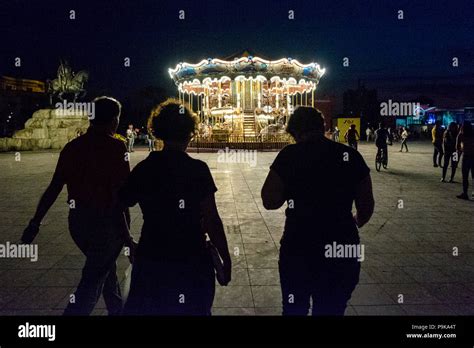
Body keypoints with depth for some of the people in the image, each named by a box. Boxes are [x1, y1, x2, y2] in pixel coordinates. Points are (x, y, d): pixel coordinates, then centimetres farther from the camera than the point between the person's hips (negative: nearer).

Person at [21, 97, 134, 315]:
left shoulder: (72, 147, 3)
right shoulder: (115, 147, -14)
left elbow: (54, 188, 3)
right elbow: (120, 194, -19)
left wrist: (35, 223, 9)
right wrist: (125, 234, -13)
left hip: (78, 221, 7)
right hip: (106, 222, -7)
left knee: (105, 267, 26)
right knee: (93, 281, 2)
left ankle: (117, 310, 41)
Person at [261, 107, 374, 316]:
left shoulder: (289, 155, -9)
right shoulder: (351, 156, -2)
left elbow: (270, 201, -7)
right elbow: (366, 207, 5)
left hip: (298, 249, -2)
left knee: (295, 310, 21)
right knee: (332, 310, 18)